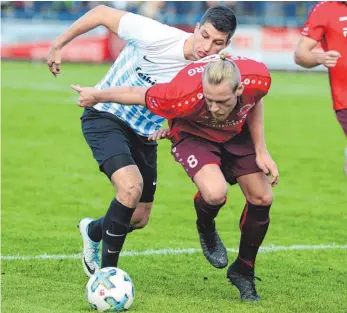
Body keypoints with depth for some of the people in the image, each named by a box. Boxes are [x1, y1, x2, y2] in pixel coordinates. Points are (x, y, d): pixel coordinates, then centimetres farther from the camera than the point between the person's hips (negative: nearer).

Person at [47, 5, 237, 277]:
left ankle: (93, 232, 47)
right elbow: (101, 13, -18)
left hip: (145, 135, 6)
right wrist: (58, 45, -8)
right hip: (106, 118, -5)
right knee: (131, 187, -29)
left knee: (139, 219, 12)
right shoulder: (157, 37, -28)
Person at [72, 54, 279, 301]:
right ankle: (206, 229, 8)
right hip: (193, 133, -4)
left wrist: (261, 151, -11)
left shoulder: (258, 79, -34)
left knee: (262, 198, -2)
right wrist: (96, 96, -9)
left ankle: (244, 272, 23)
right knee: (215, 192, -31)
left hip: (238, 133, 4)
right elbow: (135, 95, -25)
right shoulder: (184, 97, -43)